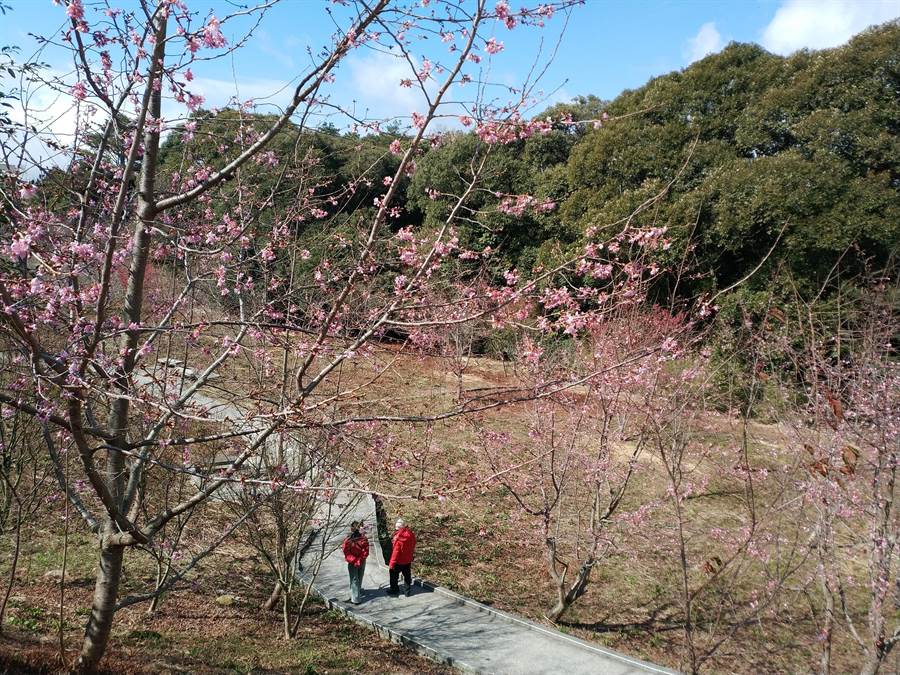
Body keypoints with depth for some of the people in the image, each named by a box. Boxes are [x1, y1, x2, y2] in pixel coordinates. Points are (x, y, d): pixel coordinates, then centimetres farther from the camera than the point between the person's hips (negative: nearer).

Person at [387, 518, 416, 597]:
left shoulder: (398, 538, -28)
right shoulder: (410, 534, -8)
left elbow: (396, 551, -24)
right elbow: (413, 546, 6)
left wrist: (392, 563, -15)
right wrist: (411, 555, 20)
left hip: (399, 561, -6)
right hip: (408, 560, 6)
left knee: (393, 575, 15)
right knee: (407, 575, 19)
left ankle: (394, 590, 27)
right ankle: (408, 591, 26)